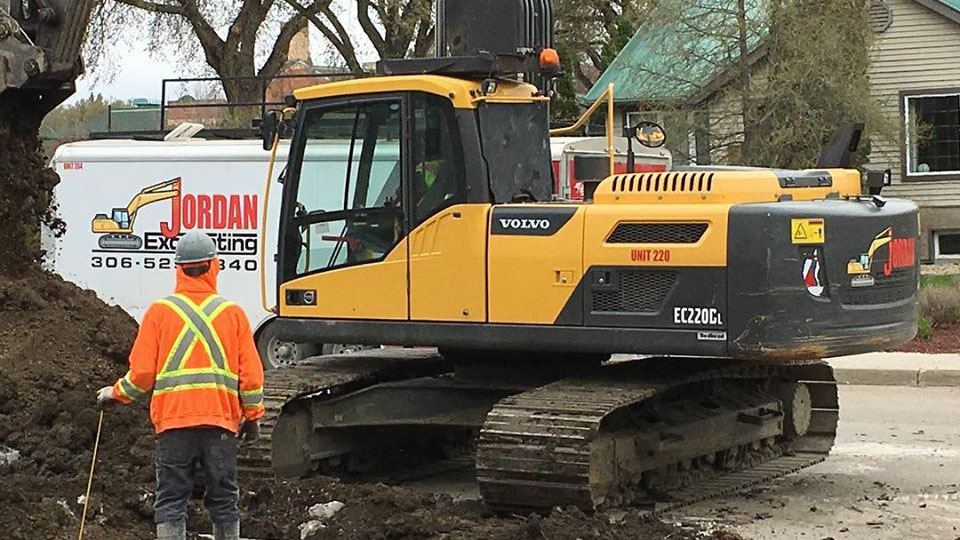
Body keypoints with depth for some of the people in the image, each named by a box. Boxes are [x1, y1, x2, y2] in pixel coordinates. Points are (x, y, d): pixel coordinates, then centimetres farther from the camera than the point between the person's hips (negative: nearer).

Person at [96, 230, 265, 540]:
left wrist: (115, 394, 18)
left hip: (173, 421, -1)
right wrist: (253, 416, 16)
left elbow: (142, 372, 0)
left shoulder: (160, 311, 1)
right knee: (223, 500, 9)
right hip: (221, 422, 1)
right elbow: (251, 373, 4)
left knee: (171, 501, 2)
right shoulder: (232, 312, 5)